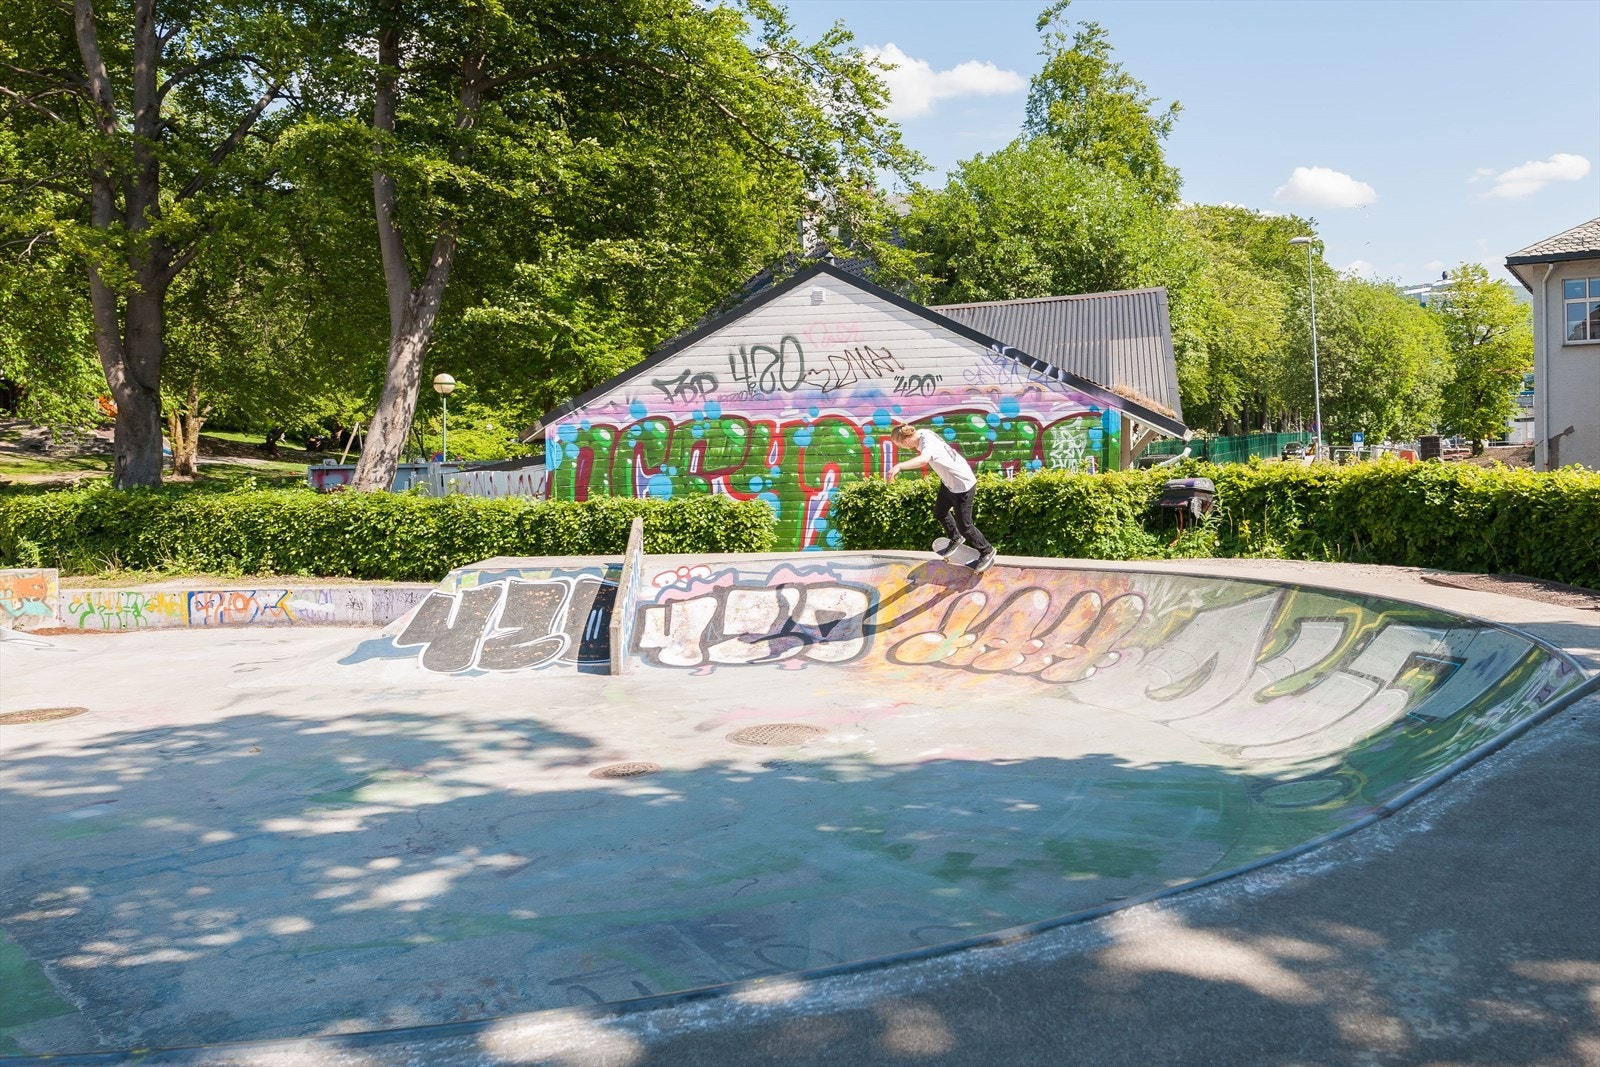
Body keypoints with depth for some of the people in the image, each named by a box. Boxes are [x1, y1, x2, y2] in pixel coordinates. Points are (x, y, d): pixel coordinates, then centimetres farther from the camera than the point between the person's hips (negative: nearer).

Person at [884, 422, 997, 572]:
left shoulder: (928, 443, -37)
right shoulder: (922, 433, -10)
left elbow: (924, 460, -61)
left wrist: (898, 466, -71)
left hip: (962, 485, -9)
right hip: (948, 481, 9)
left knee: (964, 525, 3)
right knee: (939, 512, 24)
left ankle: (987, 552, 26)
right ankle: (956, 539, 50)